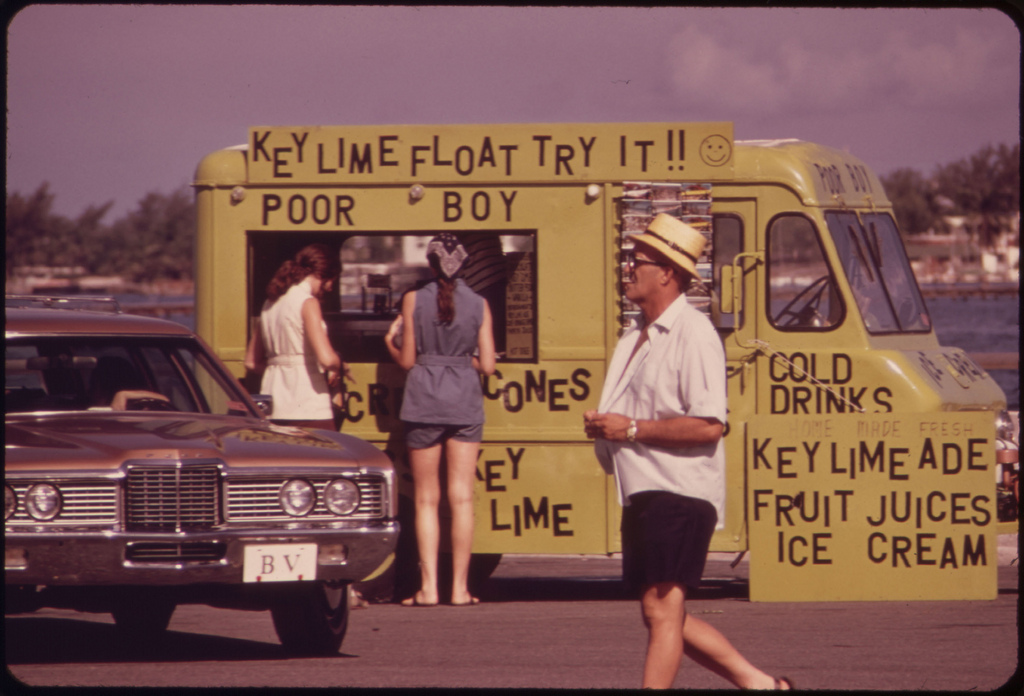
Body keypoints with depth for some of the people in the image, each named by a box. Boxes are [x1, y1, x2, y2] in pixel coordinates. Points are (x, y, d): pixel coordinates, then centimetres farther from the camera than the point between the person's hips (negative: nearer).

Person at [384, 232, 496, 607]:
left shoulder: (414, 300, -4)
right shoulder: (479, 305, 0)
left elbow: (407, 360, -2)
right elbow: (487, 365, 0)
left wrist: (392, 342, 19)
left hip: (425, 401, -1)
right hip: (465, 405, 1)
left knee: (426, 499, 5)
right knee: (461, 497, 3)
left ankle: (428, 587, -1)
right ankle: (460, 587, 2)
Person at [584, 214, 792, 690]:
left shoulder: (693, 335, -14)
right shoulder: (636, 336, 17)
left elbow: (708, 426, -22)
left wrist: (631, 428, -20)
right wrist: (602, 425, 6)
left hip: (679, 492, -10)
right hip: (642, 492, 10)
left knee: (663, 611, -10)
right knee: (661, 615, 13)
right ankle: (757, 682, 19)